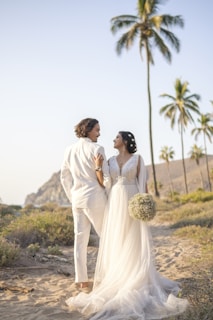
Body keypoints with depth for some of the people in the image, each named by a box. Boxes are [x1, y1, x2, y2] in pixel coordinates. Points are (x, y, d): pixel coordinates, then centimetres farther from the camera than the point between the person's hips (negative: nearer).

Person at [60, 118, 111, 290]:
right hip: (95, 198, -6)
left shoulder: (70, 150, 6)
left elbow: (64, 177, 12)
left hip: (77, 199, 6)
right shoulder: (97, 149, -11)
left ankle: (81, 279, 13)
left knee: (80, 238, 8)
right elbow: (105, 179, -12)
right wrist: (110, 197, 4)